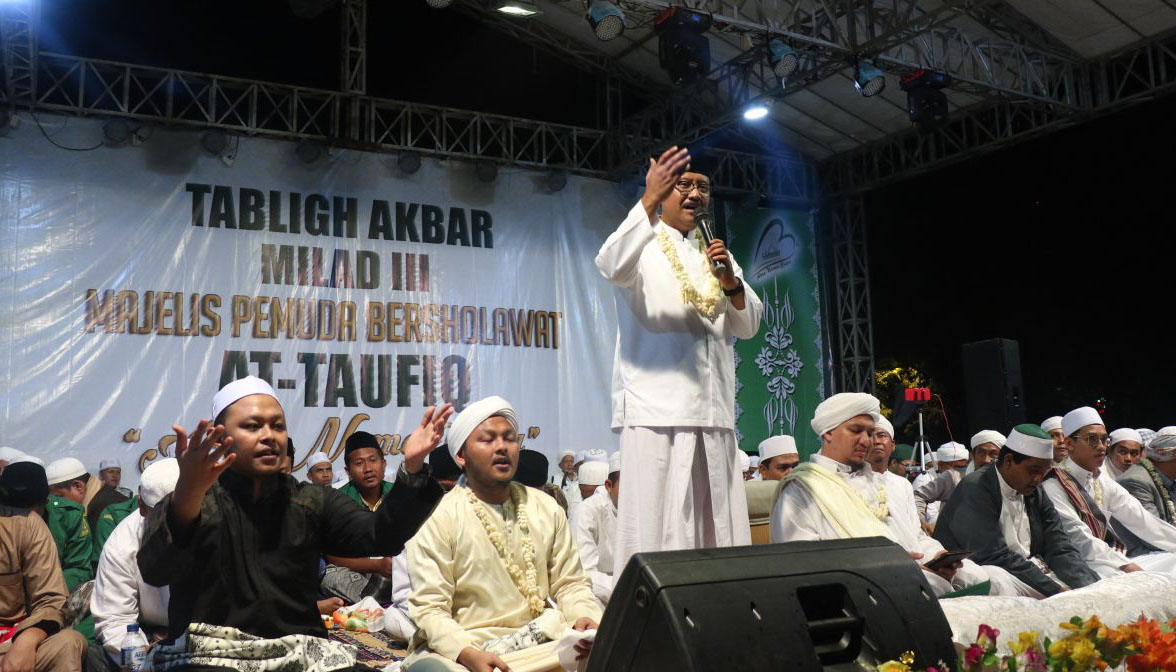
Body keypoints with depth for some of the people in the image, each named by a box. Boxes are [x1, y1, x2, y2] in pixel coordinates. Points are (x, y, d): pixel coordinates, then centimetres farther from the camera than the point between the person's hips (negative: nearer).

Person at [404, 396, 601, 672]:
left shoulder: (547, 508, 9)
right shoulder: (437, 518, -6)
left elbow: (570, 584, 10)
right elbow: (430, 609, -12)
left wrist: (584, 618, -12)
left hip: (539, 640, 3)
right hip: (461, 647, -3)